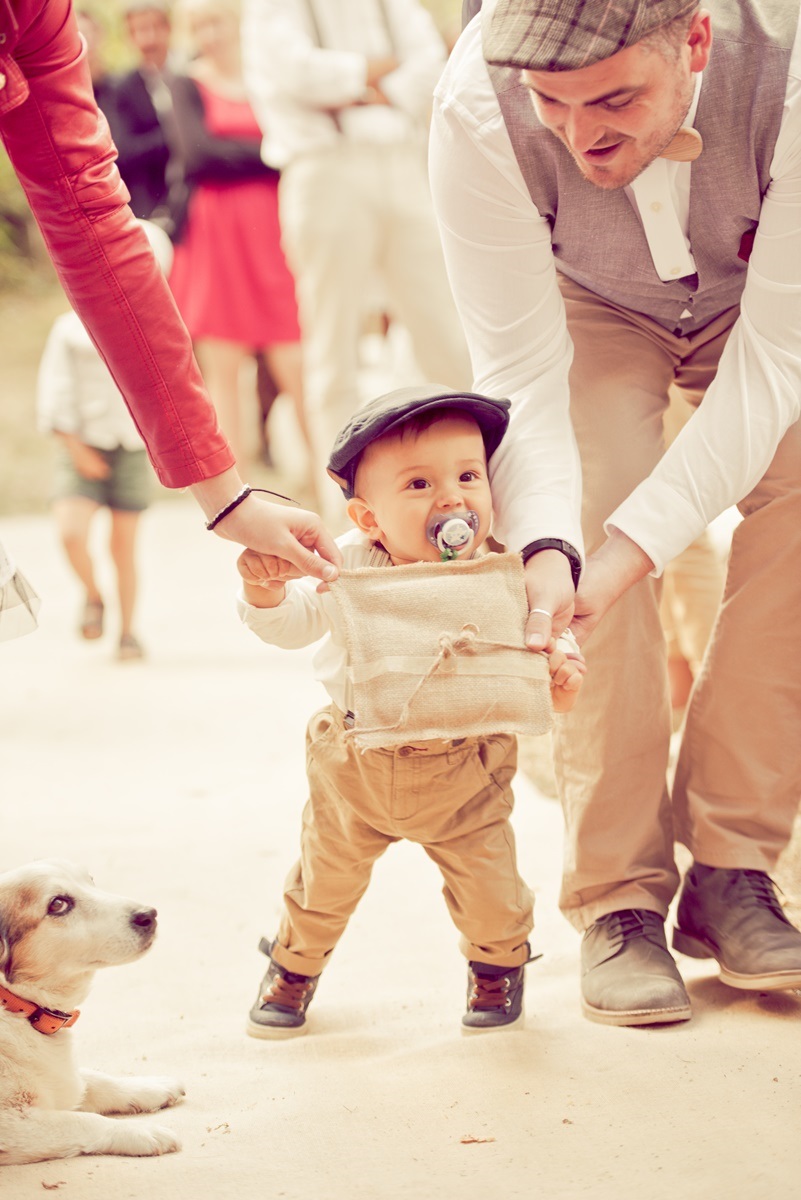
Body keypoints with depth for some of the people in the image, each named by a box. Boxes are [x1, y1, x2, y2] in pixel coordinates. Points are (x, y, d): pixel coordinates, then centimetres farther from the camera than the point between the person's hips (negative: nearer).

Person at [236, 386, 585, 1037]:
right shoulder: (347, 568, -21)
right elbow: (293, 622, -11)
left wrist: (558, 667, -34)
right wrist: (266, 591, -33)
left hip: (463, 770, -1)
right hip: (356, 764, 1)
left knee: (489, 885, 6)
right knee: (326, 878, 17)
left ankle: (500, 961, 42)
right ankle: (294, 965, 48)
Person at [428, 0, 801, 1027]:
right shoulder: (477, 107, -38)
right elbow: (522, 375, -31)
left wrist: (633, 548, -46)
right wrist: (543, 546, -49)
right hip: (593, 303, 0)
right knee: (592, 518, -23)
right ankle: (619, 895, -14)